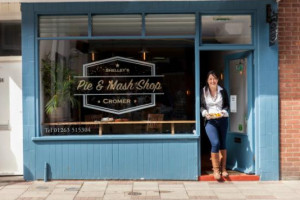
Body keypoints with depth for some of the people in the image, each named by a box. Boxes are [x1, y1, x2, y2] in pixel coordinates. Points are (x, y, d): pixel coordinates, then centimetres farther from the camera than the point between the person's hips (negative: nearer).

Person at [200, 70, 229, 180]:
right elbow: (201, 106, 6)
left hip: (222, 119, 2)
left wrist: (223, 111, -12)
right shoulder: (203, 92, 1)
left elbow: (227, 105, 7)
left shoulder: (222, 91, 3)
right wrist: (205, 112, -13)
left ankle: (223, 168, 22)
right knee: (215, 143, -15)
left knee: (223, 143, 9)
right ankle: (216, 169, -3)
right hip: (210, 121, -2)